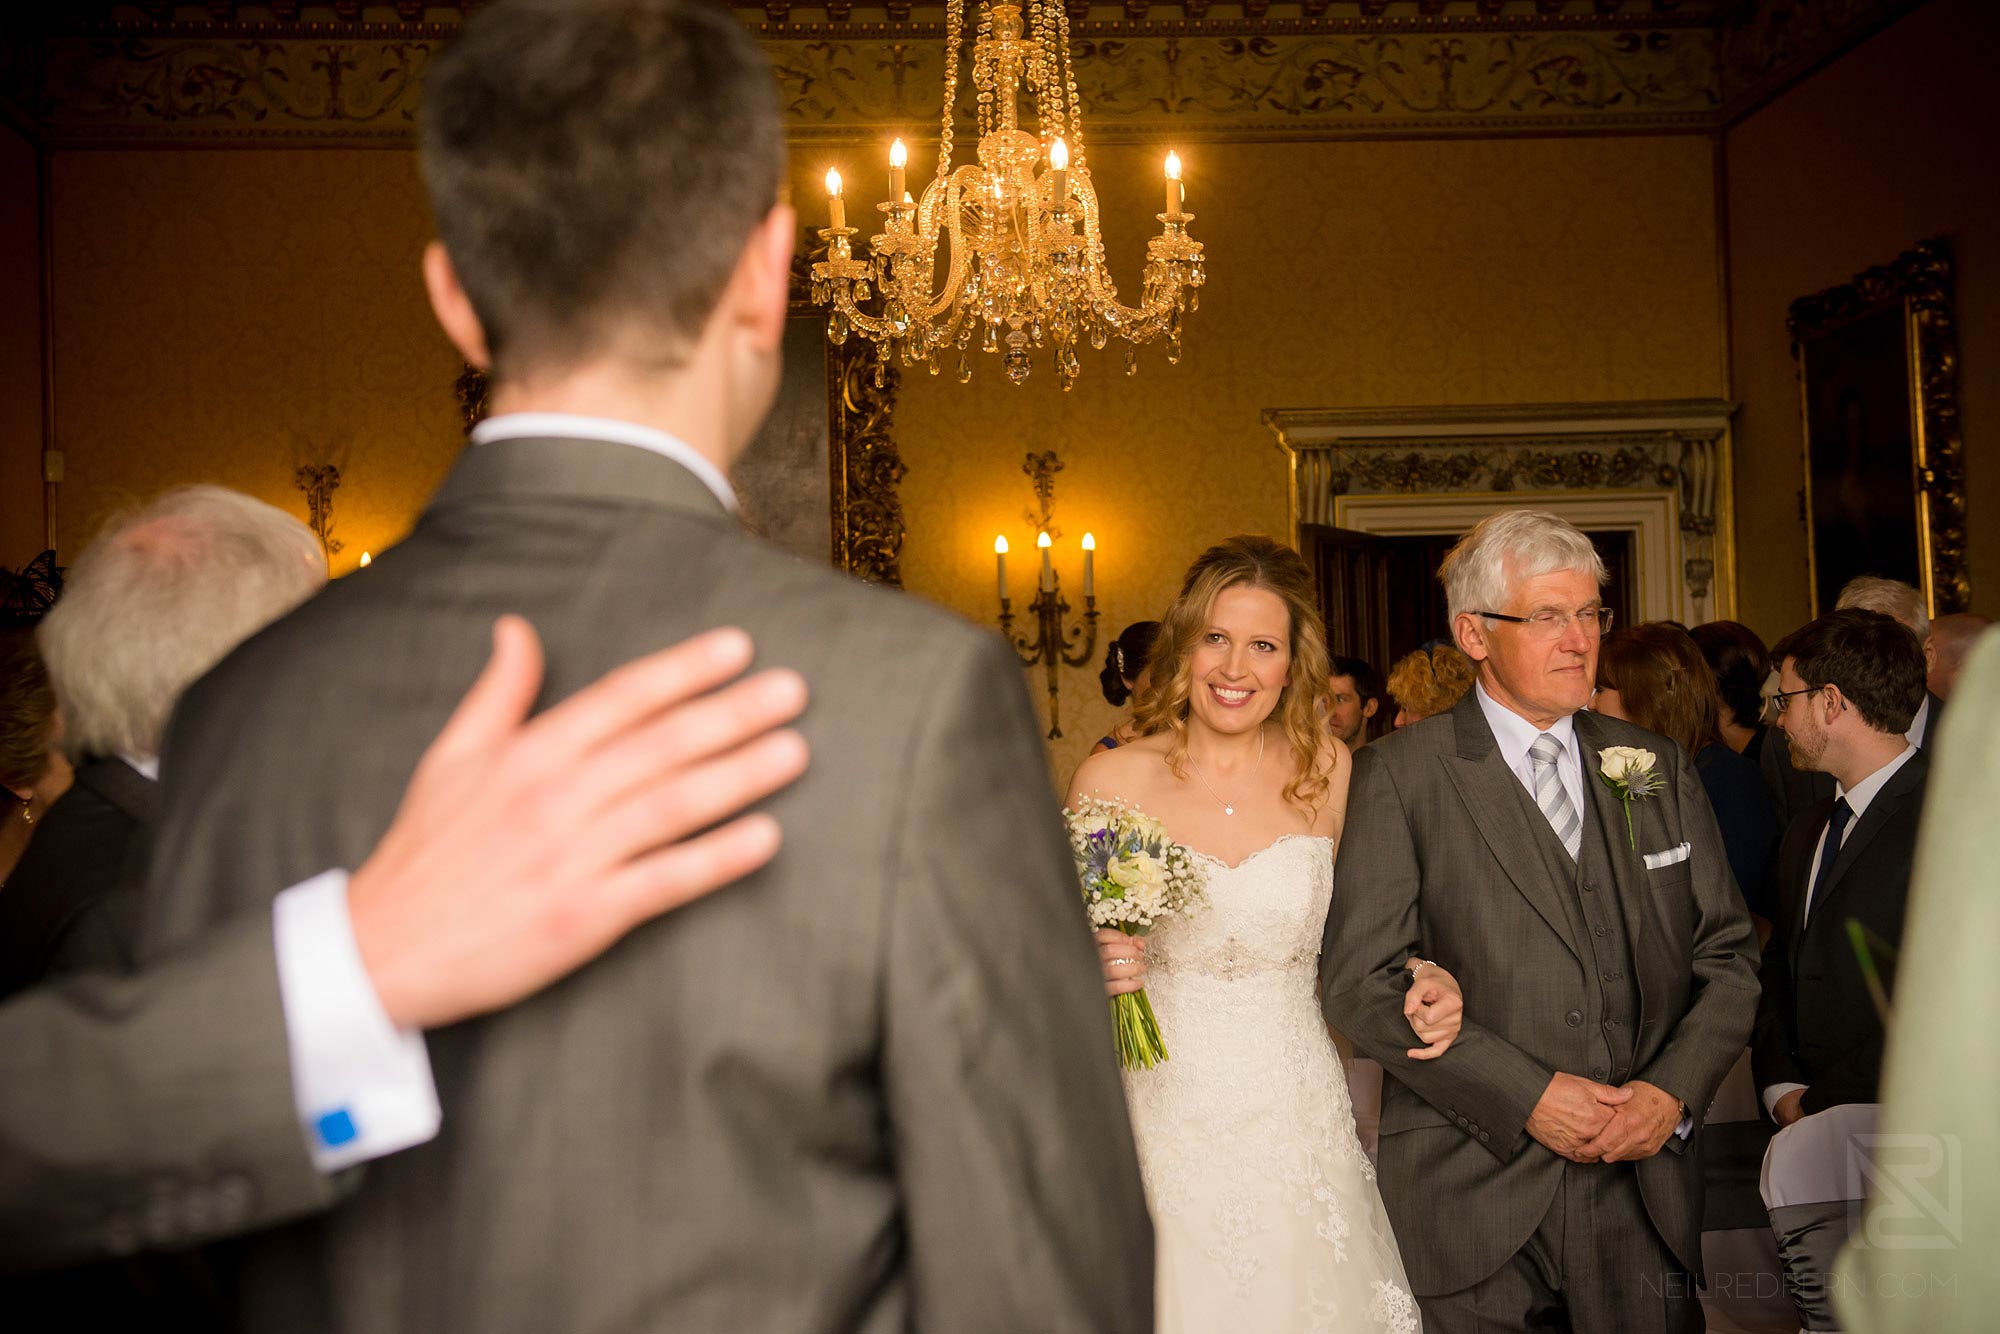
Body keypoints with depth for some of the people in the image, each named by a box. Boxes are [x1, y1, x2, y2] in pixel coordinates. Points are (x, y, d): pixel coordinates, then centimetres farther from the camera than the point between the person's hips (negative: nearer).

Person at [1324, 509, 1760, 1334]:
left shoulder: (1660, 769, 10)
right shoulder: (1398, 777, -4)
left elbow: (1729, 956, 10)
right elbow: (1362, 980, -11)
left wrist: (1676, 1090, -6)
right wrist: (1526, 1095, -15)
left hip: (1646, 1197, 4)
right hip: (1473, 1201, -3)